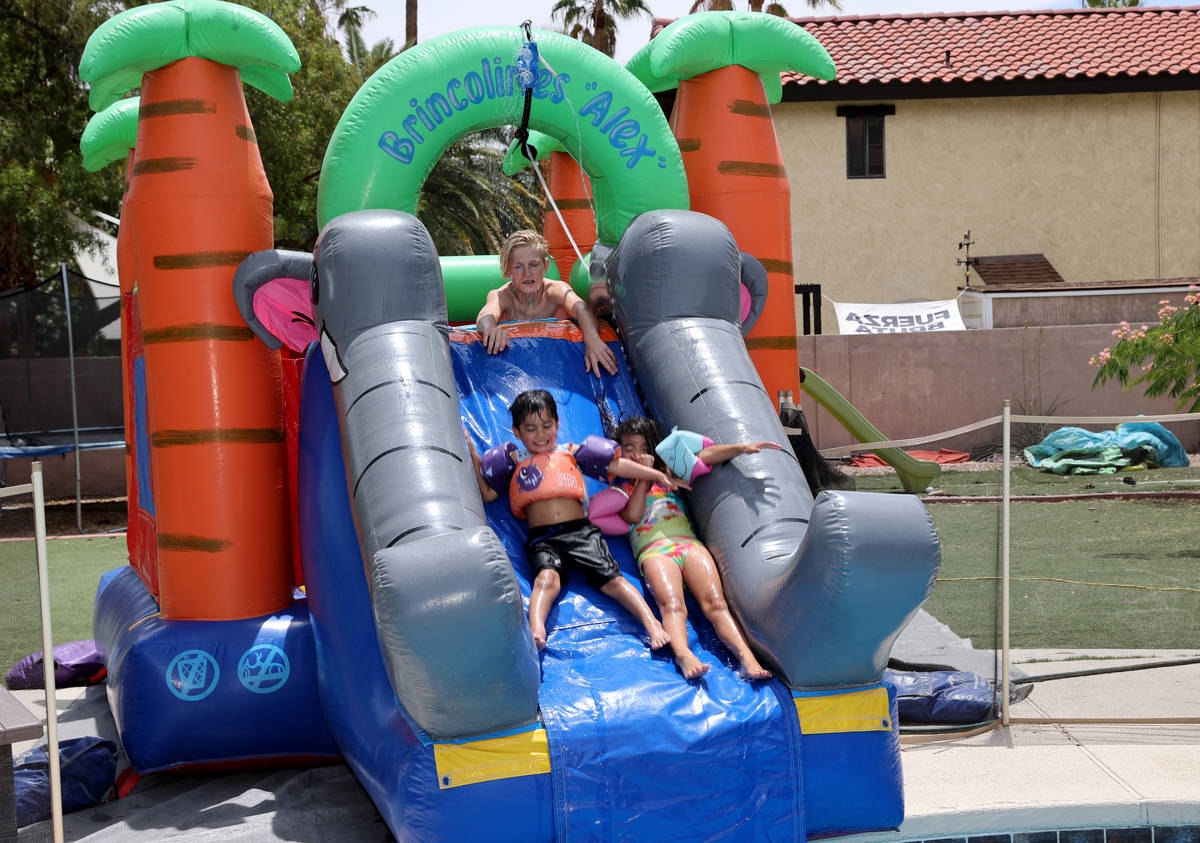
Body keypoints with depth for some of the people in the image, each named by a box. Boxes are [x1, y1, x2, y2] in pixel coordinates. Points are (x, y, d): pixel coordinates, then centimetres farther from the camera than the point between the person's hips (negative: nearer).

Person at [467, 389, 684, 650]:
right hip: (542, 538, -1)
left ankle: (651, 622, -26)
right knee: (547, 578, -32)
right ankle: (535, 629, -53)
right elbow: (487, 494, 19)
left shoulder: (571, 453, 21)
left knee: (611, 578, -18)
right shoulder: (514, 461, 21)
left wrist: (656, 475, 16)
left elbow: (616, 465, 20)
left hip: (579, 530, 2)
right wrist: (474, 459, 11)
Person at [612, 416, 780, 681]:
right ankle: (684, 656, -61)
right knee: (672, 606, -34)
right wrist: (644, 474, 9)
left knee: (715, 602, -26)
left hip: (688, 542, 3)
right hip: (653, 550, -3)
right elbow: (633, 515, 3)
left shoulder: (667, 473, 32)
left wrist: (744, 448, 7)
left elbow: (706, 455, 21)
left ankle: (746, 657, -47)